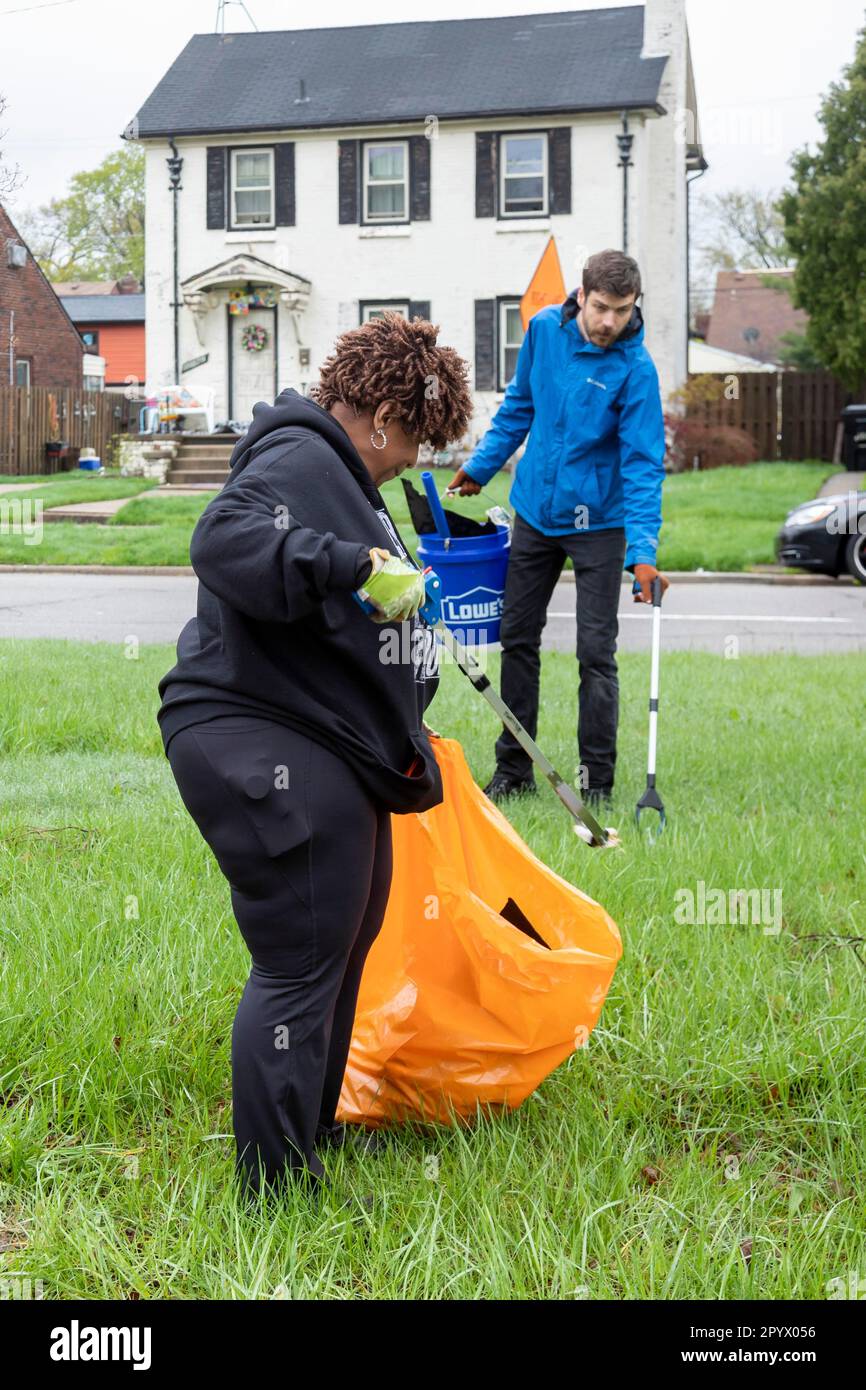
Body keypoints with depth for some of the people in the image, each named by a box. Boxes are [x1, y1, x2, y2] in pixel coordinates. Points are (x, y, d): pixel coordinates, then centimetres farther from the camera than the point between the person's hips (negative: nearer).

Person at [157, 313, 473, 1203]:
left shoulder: (343, 475, 22)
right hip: (264, 749, -11)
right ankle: (276, 1190, 3)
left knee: (344, 947, 20)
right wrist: (358, 567, -35)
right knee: (299, 966, -8)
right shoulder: (297, 459, -12)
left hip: (332, 756, 11)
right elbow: (225, 541, -32)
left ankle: (314, 1130, 37)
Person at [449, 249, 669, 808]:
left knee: (596, 652, -3)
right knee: (518, 638, 10)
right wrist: (482, 465, 14)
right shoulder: (545, 328, -5)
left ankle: (598, 780, 9)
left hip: (598, 522, -5)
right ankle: (514, 768, 23)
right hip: (535, 511, 5)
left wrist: (643, 550, -29)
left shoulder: (636, 369, -18)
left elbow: (643, 464, -20)